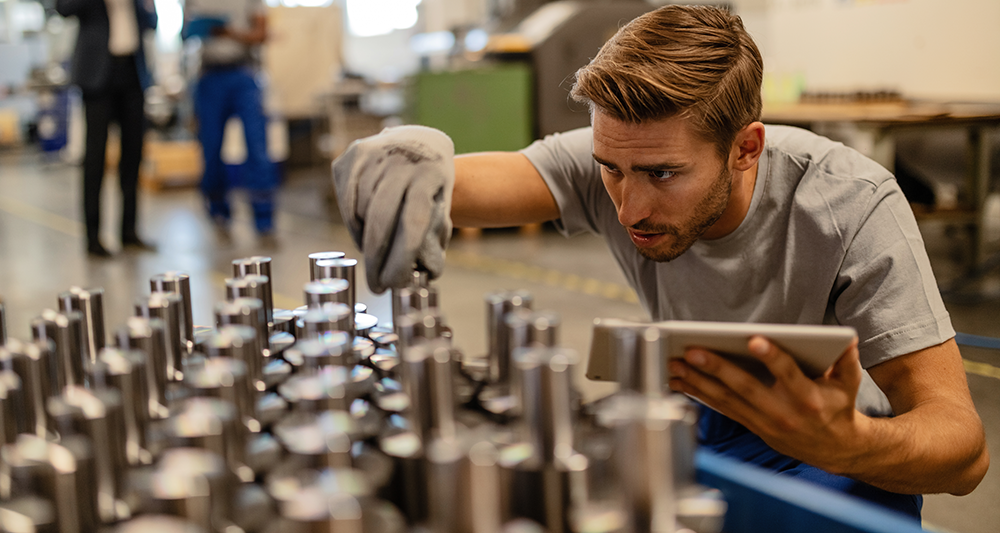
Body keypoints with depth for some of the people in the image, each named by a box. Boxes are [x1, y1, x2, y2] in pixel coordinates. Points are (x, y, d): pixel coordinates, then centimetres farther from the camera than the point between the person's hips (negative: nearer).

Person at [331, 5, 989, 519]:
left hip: (843, 449, -2)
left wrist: (843, 443, -50)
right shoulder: (612, 157, -19)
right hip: (698, 425, 3)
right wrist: (415, 156, -57)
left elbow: (965, 446, -29)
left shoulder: (851, 205, -27)